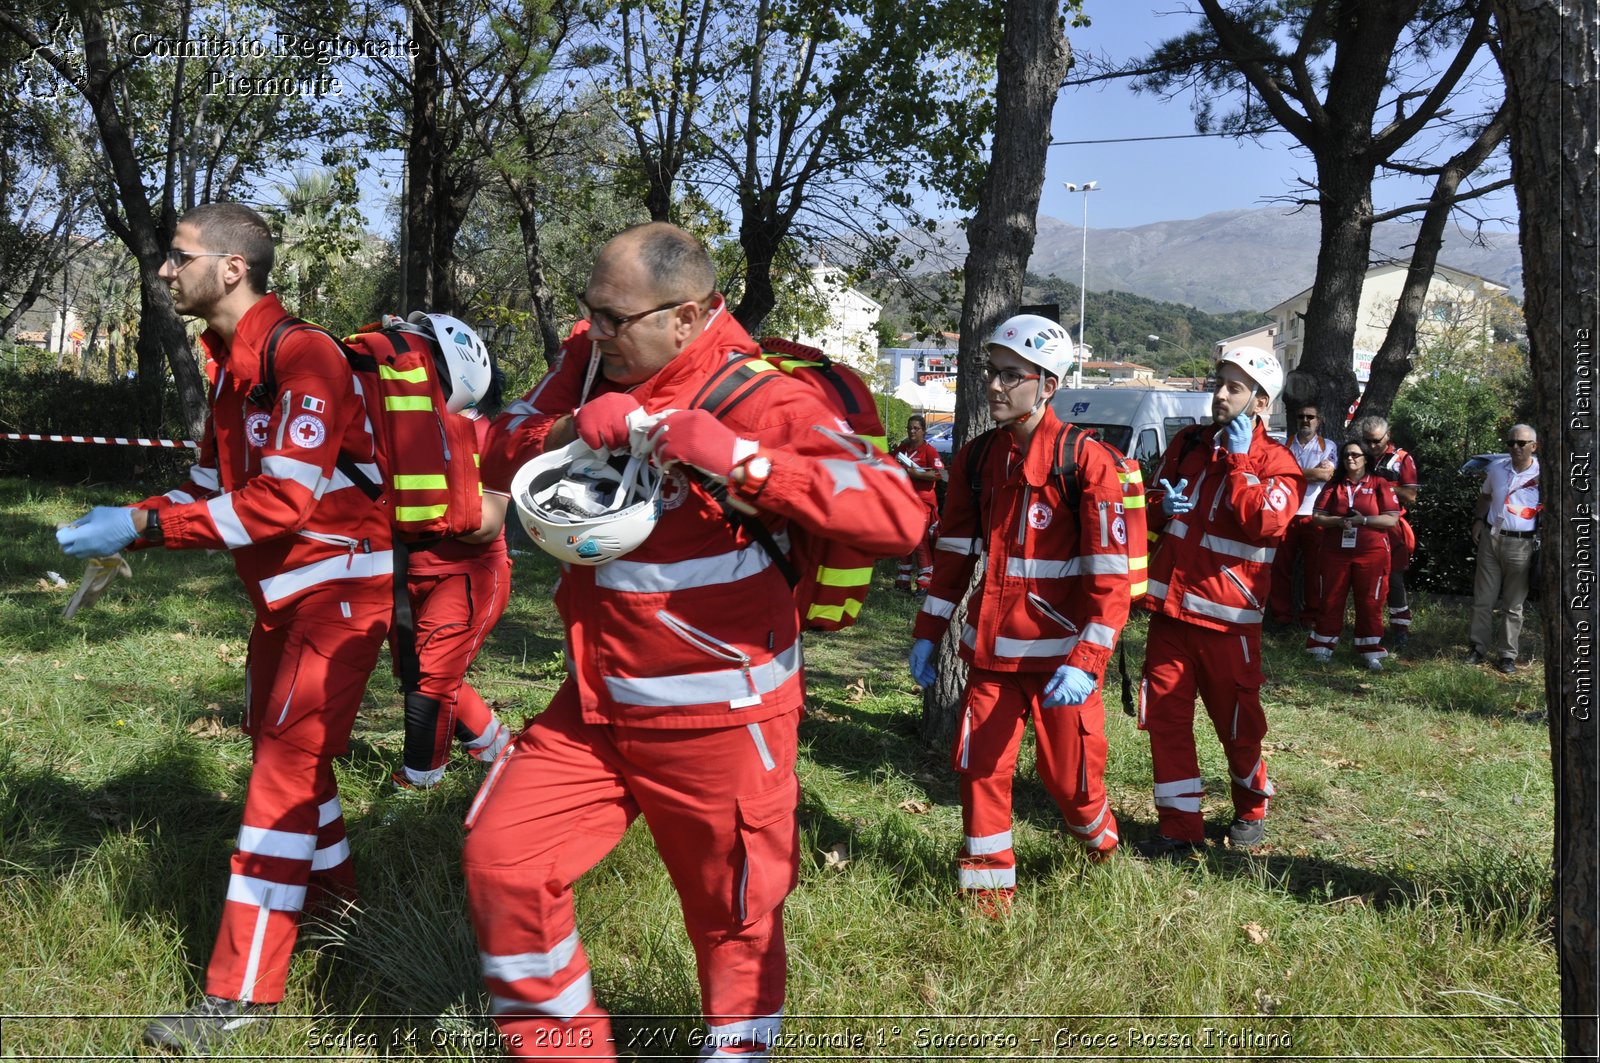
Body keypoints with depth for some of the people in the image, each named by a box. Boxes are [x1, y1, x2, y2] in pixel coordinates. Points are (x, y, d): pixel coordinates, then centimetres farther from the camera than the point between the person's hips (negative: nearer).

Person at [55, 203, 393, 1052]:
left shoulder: (299, 355, -21)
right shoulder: (228, 363, 10)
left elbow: (283, 502, -27)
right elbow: (214, 484, 12)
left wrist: (145, 526, -24)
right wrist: (129, 521, -4)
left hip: (339, 586, -9)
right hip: (283, 593, 9)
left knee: (285, 763, -9)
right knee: (279, 747, 18)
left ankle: (242, 991, -4)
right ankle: (333, 898, 38)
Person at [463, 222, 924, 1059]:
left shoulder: (758, 400, -19)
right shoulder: (591, 362, 3)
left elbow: (899, 516, -28)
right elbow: (498, 458, 5)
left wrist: (741, 459, -37)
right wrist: (574, 427, -16)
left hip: (717, 716, -6)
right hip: (595, 704, 6)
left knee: (734, 917, 10)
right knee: (500, 858, 5)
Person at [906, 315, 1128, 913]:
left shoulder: (1085, 460, -12)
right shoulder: (976, 459, 5)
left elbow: (1111, 573, -15)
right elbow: (954, 555, 13)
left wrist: (1086, 662, -22)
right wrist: (927, 634, 9)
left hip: (1061, 655, -4)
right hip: (990, 649, 4)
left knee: (1068, 775, 7)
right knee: (978, 763, 2)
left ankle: (1103, 845, 40)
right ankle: (988, 885, 20)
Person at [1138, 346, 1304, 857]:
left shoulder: (1275, 461, -4)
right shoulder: (1187, 443, 12)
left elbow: (1266, 522, -22)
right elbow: (1152, 507, 21)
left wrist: (1238, 461, -16)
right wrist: (1161, 507, -2)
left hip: (1228, 616, -4)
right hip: (1170, 604, 4)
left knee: (1238, 722, 8)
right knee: (1165, 717, 3)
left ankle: (1251, 811, 33)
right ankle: (1179, 826, 13)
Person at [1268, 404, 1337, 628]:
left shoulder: (1328, 446, 9)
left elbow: (1328, 474, -7)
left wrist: (1296, 471, -7)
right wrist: (1316, 471, -8)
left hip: (1314, 515, 0)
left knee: (1313, 568, 3)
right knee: (1281, 566, 0)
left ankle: (1311, 615, 13)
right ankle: (1281, 614, 9)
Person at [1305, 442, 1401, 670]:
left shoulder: (1380, 484, 1)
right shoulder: (1333, 485, 8)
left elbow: (1392, 519, -6)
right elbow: (1318, 517, 2)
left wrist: (1364, 520, -17)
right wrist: (1339, 521, -16)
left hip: (1371, 554, -2)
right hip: (1335, 553, 2)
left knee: (1369, 603, 1)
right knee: (1330, 600, 5)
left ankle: (1371, 653, 7)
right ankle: (1323, 647, 13)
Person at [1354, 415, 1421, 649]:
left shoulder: (1403, 460, -2)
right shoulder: (1363, 458, 10)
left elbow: (1410, 497, -7)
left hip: (1392, 527, -4)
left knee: (1394, 577, -4)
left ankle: (1400, 627, 5)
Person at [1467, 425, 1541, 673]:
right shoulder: (1496, 468, 5)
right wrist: (1478, 520, 9)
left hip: (1521, 544, -3)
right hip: (1490, 540, 3)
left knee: (1513, 604, 6)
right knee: (1483, 599, 7)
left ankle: (1507, 654, 13)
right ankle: (1479, 646, 17)